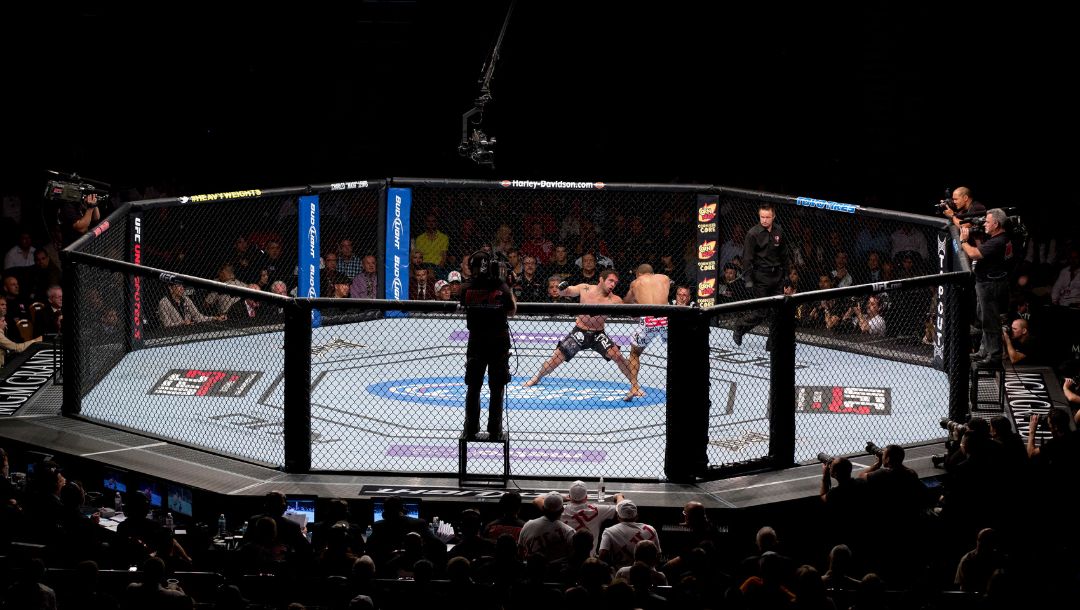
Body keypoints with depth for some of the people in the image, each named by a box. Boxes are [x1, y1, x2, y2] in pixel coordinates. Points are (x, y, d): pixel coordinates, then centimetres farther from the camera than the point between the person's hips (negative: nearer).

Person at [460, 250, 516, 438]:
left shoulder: (468, 290, -10)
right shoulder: (501, 289, -14)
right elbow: (512, 311, 0)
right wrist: (510, 292, 13)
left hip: (476, 342, 1)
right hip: (499, 342, -1)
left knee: (473, 387, 13)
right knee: (497, 387, 8)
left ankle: (471, 428, 13)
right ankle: (495, 428, 9)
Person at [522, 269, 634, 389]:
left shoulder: (614, 300, -13)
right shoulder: (585, 289, -8)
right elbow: (563, 292, 1)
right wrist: (562, 288, -22)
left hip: (598, 334, -1)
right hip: (580, 332, 1)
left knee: (617, 355, -19)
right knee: (557, 358, 0)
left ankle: (634, 383, -4)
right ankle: (536, 378, 24)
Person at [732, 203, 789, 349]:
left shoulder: (779, 231, 5)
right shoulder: (753, 234, -11)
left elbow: (784, 254, 16)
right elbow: (747, 258, -11)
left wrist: (784, 273, 12)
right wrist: (749, 278, -14)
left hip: (776, 276, 5)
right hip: (761, 278, -5)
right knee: (761, 312, -4)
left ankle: (773, 343, 10)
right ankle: (739, 330, 20)